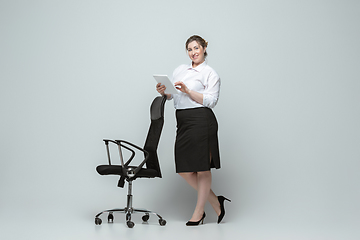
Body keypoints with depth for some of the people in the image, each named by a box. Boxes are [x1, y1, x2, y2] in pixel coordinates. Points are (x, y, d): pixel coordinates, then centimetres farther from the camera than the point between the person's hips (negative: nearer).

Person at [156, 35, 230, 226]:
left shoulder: (210, 74, 3)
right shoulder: (180, 70, 21)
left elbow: (210, 101, -9)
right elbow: (171, 95, 20)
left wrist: (187, 91, -17)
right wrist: (163, 91, -3)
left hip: (201, 120, -7)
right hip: (183, 121, 7)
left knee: (202, 167, -3)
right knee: (184, 169, 4)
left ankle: (199, 212, 9)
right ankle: (216, 202, 18)